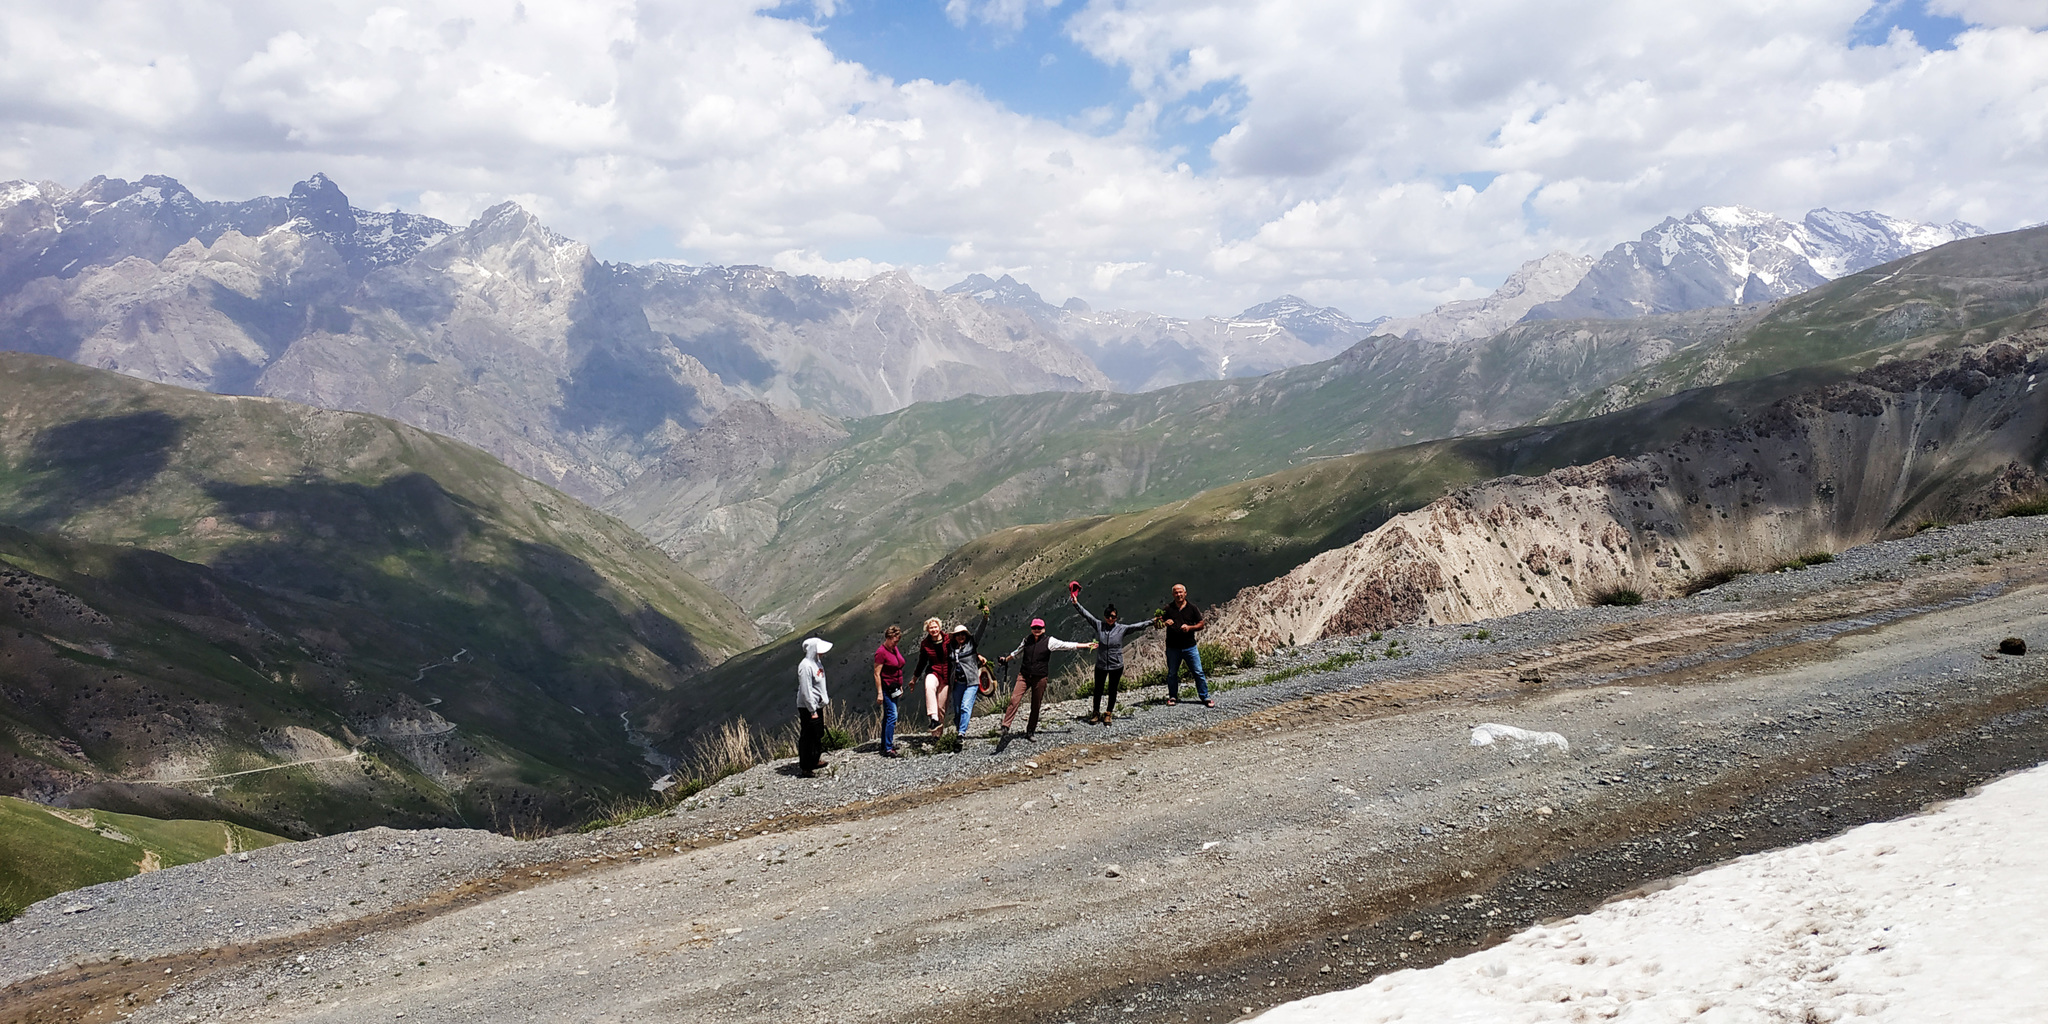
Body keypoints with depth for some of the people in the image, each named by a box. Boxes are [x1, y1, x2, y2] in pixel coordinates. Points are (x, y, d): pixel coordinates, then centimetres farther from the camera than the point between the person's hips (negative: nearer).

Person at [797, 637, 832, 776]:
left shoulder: (817, 663, 9)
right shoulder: (806, 666, -21)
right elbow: (806, 691, -23)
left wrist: (825, 698, 21)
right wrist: (812, 711, -21)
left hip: (817, 706, 10)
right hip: (808, 708, -10)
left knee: (818, 735, 18)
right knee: (807, 737, -3)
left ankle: (814, 761, 30)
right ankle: (805, 768, 3)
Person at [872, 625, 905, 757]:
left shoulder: (894, 650, 10)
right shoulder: (881, 652, -16)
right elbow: (877, 674, -17)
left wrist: (900, 686, 21)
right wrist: (879, 693, -20)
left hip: (894, 689, 9)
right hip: (886, 688, -9)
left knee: (888, 716, 14)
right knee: (892, 716, -14)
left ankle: (885, 745, 21)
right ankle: (888, 749, -16)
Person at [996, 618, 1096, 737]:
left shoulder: (1049, 641, -2)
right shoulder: (1027, 639, 8)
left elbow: (1067, 645, -4)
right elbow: (1017, 653, 26)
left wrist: (1086, 646, -8)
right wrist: (1006, 659, 36)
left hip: (1039, 678, -1)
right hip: (1024, 675, 2)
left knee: (1036, 706, 4)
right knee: (1014, 699, -15)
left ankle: (1031, 731, 17)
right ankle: (1005, 726, -14)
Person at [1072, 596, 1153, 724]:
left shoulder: (1122, 628, -5)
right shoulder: (1099, 625, -3)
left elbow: (1138, 626, -11)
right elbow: (1086, 614, -3)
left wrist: (1152, 623, -21)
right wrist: (1076, 603, -10)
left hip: (1116, 666, -1)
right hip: (1100, 665, 1)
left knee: (1113, 690, 12)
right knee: (1098, 690, 11)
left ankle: (1109, 713, 29)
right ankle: (1096, 712, 29)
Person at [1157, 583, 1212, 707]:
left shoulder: (1192, 608, 4)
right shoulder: (1168, 609, 2)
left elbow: (1201, 624, 6)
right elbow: (1158, 624, -3)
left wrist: (1189, 627, -12)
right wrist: (1164, 623, -26)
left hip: (1190, 646, 0)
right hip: (1173, 648, 0)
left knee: (1198, 672, -2)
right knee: (1172, 673, 8)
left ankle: (1205, 697, 6)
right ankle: (1173, 697, 24)